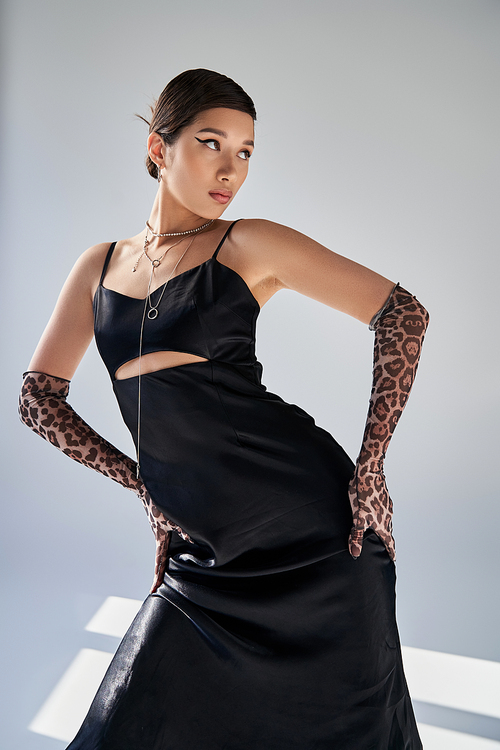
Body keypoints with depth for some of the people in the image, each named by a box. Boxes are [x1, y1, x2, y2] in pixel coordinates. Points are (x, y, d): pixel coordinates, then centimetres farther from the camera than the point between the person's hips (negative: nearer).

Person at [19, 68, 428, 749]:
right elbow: (39, 396, 12)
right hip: (203, 549, 4)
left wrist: (370, 464, -9)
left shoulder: (248, 245, -1)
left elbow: (404, 314, -2)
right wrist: (143, 483, 4)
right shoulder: (100, 265, 11)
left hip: (309, 522, -3)